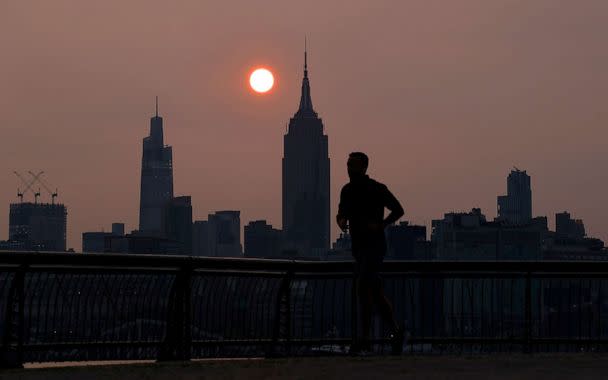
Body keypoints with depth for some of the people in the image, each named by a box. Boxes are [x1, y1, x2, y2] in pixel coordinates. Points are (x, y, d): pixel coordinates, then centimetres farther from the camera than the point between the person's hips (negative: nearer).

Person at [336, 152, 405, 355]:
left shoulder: (377, 189, -8)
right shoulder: (347, 190, 11)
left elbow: (398, 210, -1)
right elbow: (342, 214, 21)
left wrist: (380, 225, -14)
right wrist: (341, 221, -2)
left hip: (374, 245, -7)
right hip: (358, 247, 7)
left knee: (363, 288, -18)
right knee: (376, 293, 12)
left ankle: (365, 339, -18)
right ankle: (395, 331, 25)